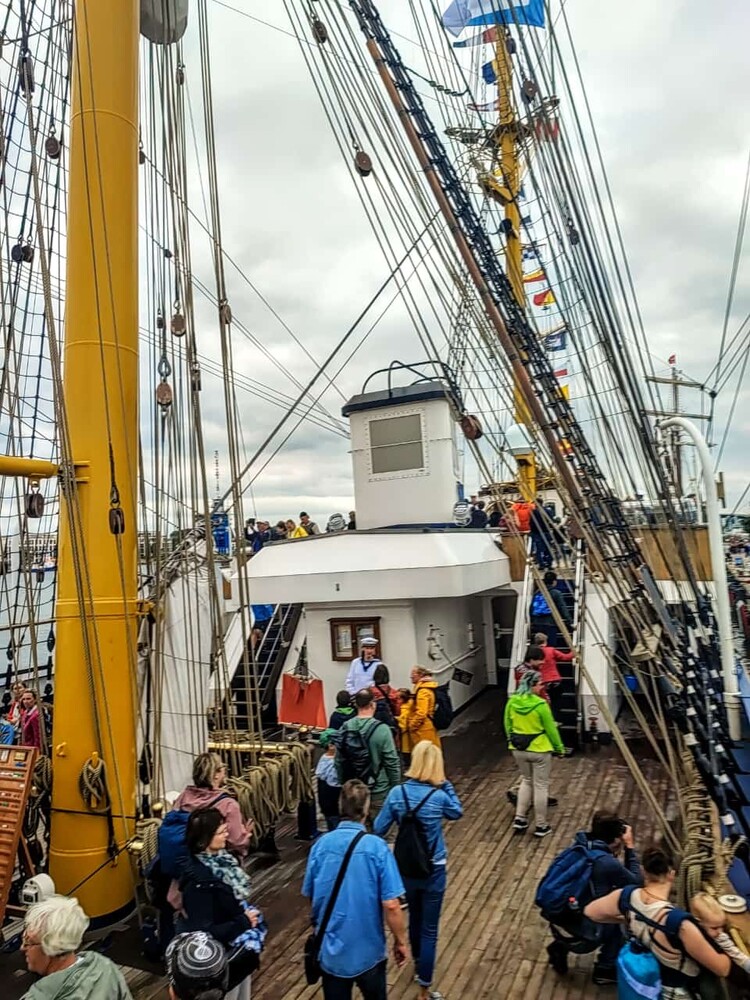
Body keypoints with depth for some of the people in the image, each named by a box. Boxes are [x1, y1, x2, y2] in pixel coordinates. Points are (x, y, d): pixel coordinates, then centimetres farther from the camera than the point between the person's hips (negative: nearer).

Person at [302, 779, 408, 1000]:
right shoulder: (377, 847, -20)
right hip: (368, 949, -2)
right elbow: (391, 905, -18)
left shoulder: (321, 845, -11)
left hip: (330, 948, 2)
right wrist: (400, 941, -2)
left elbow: (310, 895, 3)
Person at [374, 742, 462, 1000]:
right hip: (433, 870, -3)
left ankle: (417, 962, 51)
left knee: (414, 918, 28)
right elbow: (457, 813, 2)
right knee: (429, 929, 10)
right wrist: (446, 784, -3)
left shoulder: (397, 793, -14)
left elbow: (379, 829, -5)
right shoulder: (440, 796, -21)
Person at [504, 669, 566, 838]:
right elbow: (550, 728, -10)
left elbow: (507, 725, 6)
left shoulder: (511, 702, -5)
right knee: (540, 786, 9)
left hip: (518, 749, 5)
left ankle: (520, 819, 19)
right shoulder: (540, 704, -20)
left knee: (526, 781, 23)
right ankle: (541, 826, 19)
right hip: (539, 750, -5)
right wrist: (559, 747, 4)